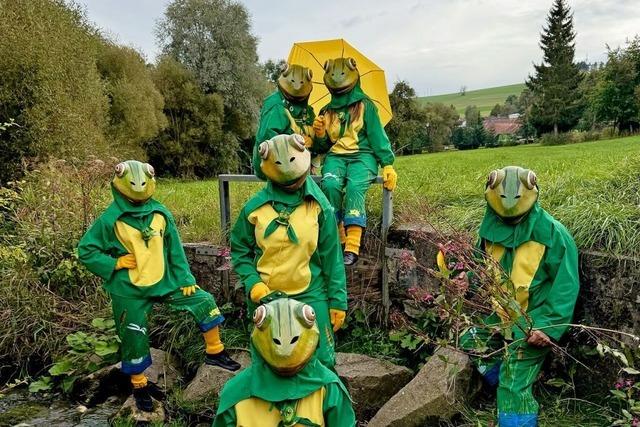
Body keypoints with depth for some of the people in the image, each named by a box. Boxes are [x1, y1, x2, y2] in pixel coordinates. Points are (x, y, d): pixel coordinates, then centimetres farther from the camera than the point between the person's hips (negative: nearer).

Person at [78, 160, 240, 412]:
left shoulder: (161, 214, -3)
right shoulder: (110, 220, -12)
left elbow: (175, 249, 2)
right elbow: (85, 250, -5)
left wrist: (185, 279, 0)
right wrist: (115, 263, -16)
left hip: (165, 282, 3)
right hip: (130, 291, -3)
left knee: (205, 302, -3)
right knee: (134, 339, 7)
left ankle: (214, 352, 16)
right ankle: (140, 386, 32)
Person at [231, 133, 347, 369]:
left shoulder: (319, 206, -6)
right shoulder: (255, 207, -5)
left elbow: (331, 257, -2)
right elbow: (239, 250, 5)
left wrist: (338, 301, -1)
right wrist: (252, 283, -9)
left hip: (311, 297, -1)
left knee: (321, 362, 6)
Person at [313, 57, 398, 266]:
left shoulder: (365, 105, 9)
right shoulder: (326, 111, 20)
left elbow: (377, 135, 2)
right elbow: (322, 147, 22)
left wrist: (388, 164, -12)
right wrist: (319, 135, -1)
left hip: (362, 155, -3)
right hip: (335, 156, 3)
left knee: (355, 186, -34)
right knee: (330, 184, -32)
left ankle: (352, 246, -38)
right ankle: (337, 237, -23)